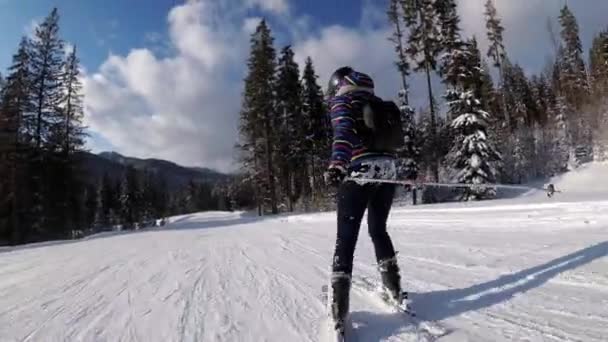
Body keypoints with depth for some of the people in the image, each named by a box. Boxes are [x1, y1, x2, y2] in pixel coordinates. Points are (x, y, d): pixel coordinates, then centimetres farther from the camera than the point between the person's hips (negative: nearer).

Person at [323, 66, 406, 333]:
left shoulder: (341, 100, 4)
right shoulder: (378, 103, 23)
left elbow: (344, 131, -17)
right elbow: (396, 136, 26)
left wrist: (337, 163, -30)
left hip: (361, 170, -6)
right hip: (388, 168, 6)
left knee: (346, 235, -4)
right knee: (378, 229, 21)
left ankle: (340, 303, -7)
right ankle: (393, 286, 24)